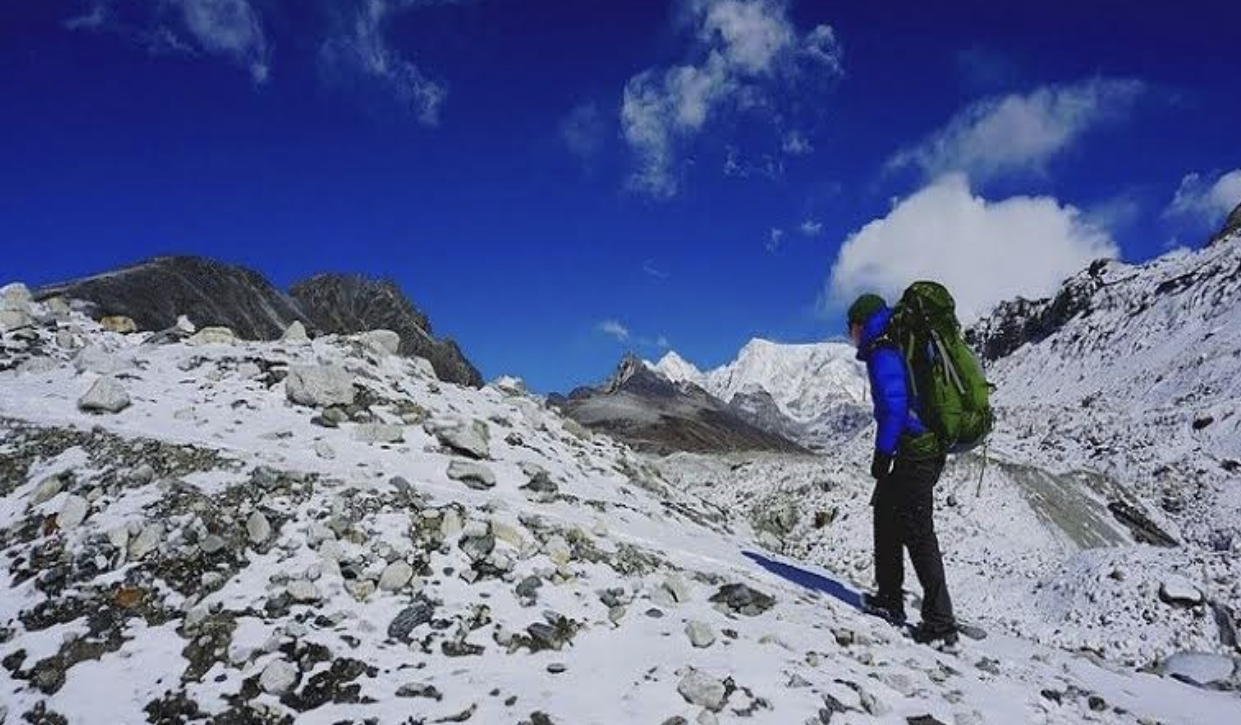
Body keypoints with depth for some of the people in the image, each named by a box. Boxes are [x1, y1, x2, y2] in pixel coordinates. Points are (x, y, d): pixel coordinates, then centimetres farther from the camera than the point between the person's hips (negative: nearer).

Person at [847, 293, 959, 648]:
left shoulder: (882, 352, -11)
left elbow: (894, 403, -20)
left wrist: (882, 453, -15)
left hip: (915, 450, -10)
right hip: (932, 445, 10)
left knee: (918, 533, -7)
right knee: (886, 513, 19)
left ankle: (941, 625, -4)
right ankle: (889, 600, 27)